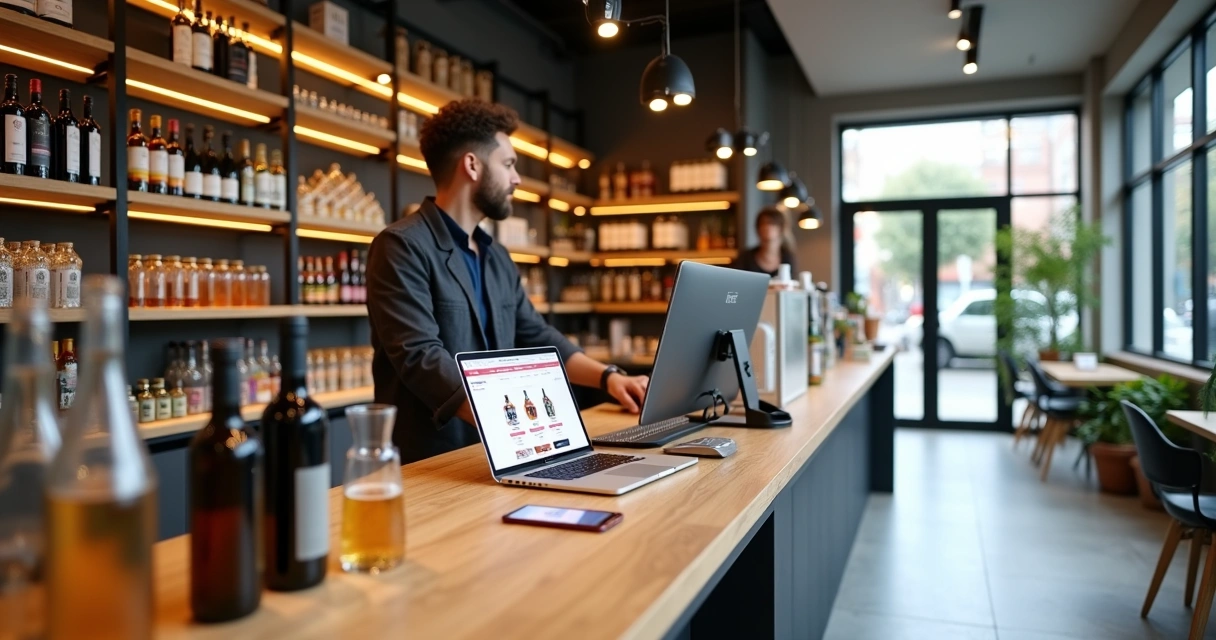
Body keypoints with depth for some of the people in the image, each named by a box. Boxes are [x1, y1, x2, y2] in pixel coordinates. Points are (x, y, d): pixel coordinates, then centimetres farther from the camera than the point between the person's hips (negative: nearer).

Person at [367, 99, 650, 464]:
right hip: (428, 460, -7)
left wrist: (606, 376, 5)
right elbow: (420, 356, -21)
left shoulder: (497, 257, 16)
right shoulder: (402, 247, -11)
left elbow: (535, 337, 20)